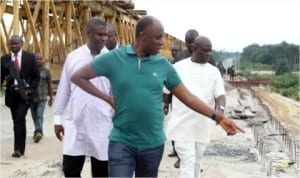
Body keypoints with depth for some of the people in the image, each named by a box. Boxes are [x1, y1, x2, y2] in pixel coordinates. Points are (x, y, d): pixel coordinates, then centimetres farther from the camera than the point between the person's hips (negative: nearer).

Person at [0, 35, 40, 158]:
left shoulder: (30, 57, 0)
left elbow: (36, 76, 4)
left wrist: (30, 90, -8)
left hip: (25, 94, -3)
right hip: (11, 94, 3)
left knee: (20, 119, -17)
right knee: (17, 121, 9)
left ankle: (19, 149, -13)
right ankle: (20, 149, 19)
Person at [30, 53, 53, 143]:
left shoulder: (46, 71, 2)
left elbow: (50, 85, 7)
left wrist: (51, 97, 9)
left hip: (42, 98, -3)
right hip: (31, 97, 3)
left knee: (39, 115, -16)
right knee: (35, 116, 12)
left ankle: (38, 132, -26)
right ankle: (39, 132, 27)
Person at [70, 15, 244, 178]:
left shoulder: (163, 64, 0)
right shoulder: (114, 58, -7)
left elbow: (188, 97, 3)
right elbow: (78, 77, -1)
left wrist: (217, 117, -4)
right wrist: (107, 98, -9)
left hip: (153, 144, 3)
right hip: (122, 142, -3)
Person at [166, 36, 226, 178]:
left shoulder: (214, 71, 4)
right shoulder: (178, 67, -2)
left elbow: (220, 94, -5)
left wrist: (220, 109, -24)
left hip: (202, 124, 3)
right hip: (183, 124, -3)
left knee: (197, 160, 16)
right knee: (188, 160, -10)